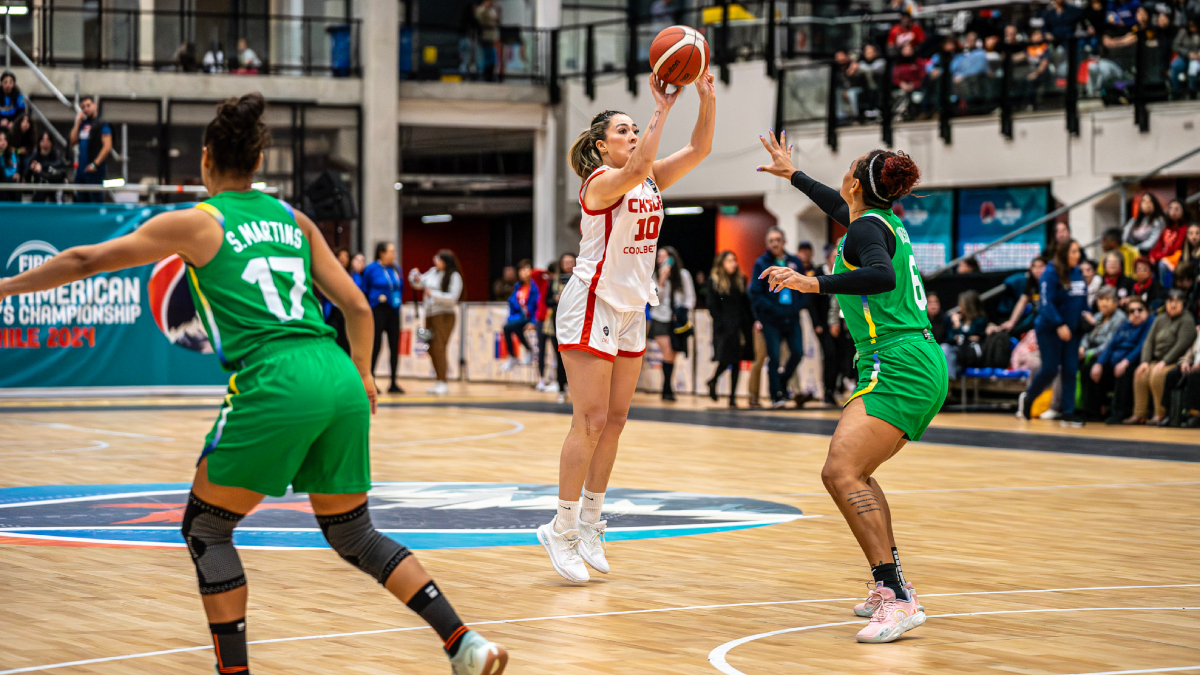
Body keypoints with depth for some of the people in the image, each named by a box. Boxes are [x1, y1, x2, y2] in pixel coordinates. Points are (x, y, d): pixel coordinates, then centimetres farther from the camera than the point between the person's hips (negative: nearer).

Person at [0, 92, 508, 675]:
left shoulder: (196, 223, 7)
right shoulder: (292, 219, 20)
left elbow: (86, 261, 9)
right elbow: (357, 307, 19)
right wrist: (360, 373, 36)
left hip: (274, 386, -6)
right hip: (339, 382, 6)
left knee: (205, 528, 11)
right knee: (354, 536, 19)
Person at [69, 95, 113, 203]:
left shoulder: (102, 124, -6)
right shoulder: (83, 124, 15)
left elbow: (108, 146, -13)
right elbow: (73, 141, 11)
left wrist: (95, 164, -17)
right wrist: (77, 123, 3)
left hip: (95, 169, -8)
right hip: (82, 169, 8)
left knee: (96, 200, -7)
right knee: (81, 200, 11)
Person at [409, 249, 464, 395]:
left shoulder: (454, 276, -9)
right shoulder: (433, 272, 10)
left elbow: (452, 298, -16)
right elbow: (419, 284, 22)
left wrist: (433, 294, -20)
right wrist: (417, 279, 0)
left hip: (444, 316, -7)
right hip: (430, 314, 7)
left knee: (438, 348, -14)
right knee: (431, 349, 8)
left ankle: (443, 383, -12)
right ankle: (438, 381, 17)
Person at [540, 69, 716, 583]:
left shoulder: (652, 179, 9)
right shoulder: (601, 183, -14)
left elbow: (699, 148, 1)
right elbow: (636, 168, -35)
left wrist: (707, 97, -12)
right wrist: (663, 109, -36)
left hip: (630, 310, 8)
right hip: (592, 305, -8)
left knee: (615, 419, 9)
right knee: (590, 421, -10)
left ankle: (589, 524, 17)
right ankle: (562, 531, -3)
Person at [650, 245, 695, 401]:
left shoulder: (683, 275, 4)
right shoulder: (655, 275, 3)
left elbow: (690, 298, 10)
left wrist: (684, 315, -3)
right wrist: (661, 280, -16)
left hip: (676, 319, 1)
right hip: (660, 318, -1)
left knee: (671, 356, 2)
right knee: (667, 353, -15)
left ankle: (667, 390, 12)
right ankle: (668, 390, -8)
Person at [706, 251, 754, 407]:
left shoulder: (741, 280, 12)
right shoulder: (714, 281, 0)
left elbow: (746, 304, 12)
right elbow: (713, 306, -4)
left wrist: (750, 323, 4)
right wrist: (721, 324, -12)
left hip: (740, 325, 4)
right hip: (725, 326, -4)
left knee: (736, 362, 2)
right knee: (726, 359, -8)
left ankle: (733, 396, 7)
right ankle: (713, 381, 23)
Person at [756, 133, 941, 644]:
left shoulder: (866, 229, -9)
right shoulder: (885, 221, 19)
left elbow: (882, 276, -30)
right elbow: (839, 208, 41)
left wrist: (816, 284, -32)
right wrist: (792, 174, 52)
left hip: (898, 367, -10)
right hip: (922, 366, 10)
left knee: (841, 473, -21)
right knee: (852, 471, 21)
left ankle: (897, 598, -29)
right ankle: (890, 587, 22)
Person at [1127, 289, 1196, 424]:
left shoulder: (1187, 320, -4)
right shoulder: (1160, 319, 15)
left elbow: (1182, 344, -15)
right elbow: (1149, 342, 11)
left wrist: (1164, 362, -20)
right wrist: (1145, 361, -5)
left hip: (1176, 362, -6)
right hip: (1157, 361, 6)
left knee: (1157, 375, -33)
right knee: (1140, 374, -20)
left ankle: (1160, 415, -24)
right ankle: (1139, 414, -17)